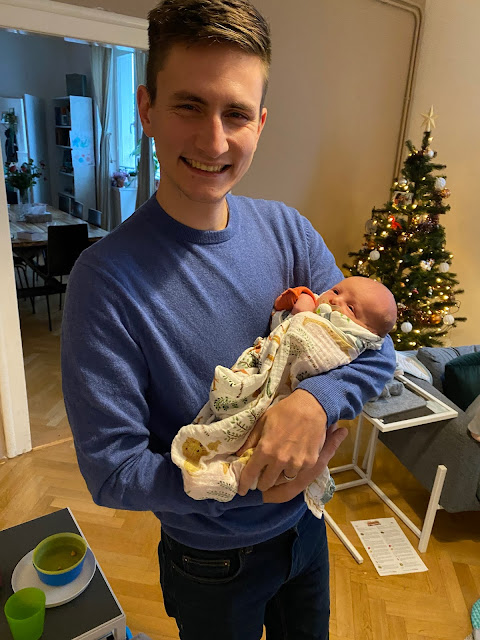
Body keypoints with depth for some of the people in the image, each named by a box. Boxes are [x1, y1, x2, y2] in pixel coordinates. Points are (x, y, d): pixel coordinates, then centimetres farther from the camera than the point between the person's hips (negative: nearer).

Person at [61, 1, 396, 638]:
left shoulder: (288, 230, -11)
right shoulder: (107, 276, -25)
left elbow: (376, 350, -9)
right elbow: (110, 470, -22)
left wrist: (316, 398, -29)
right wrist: (251, 482, -30)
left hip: (304, 523, 4)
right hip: (212, 561, -4)